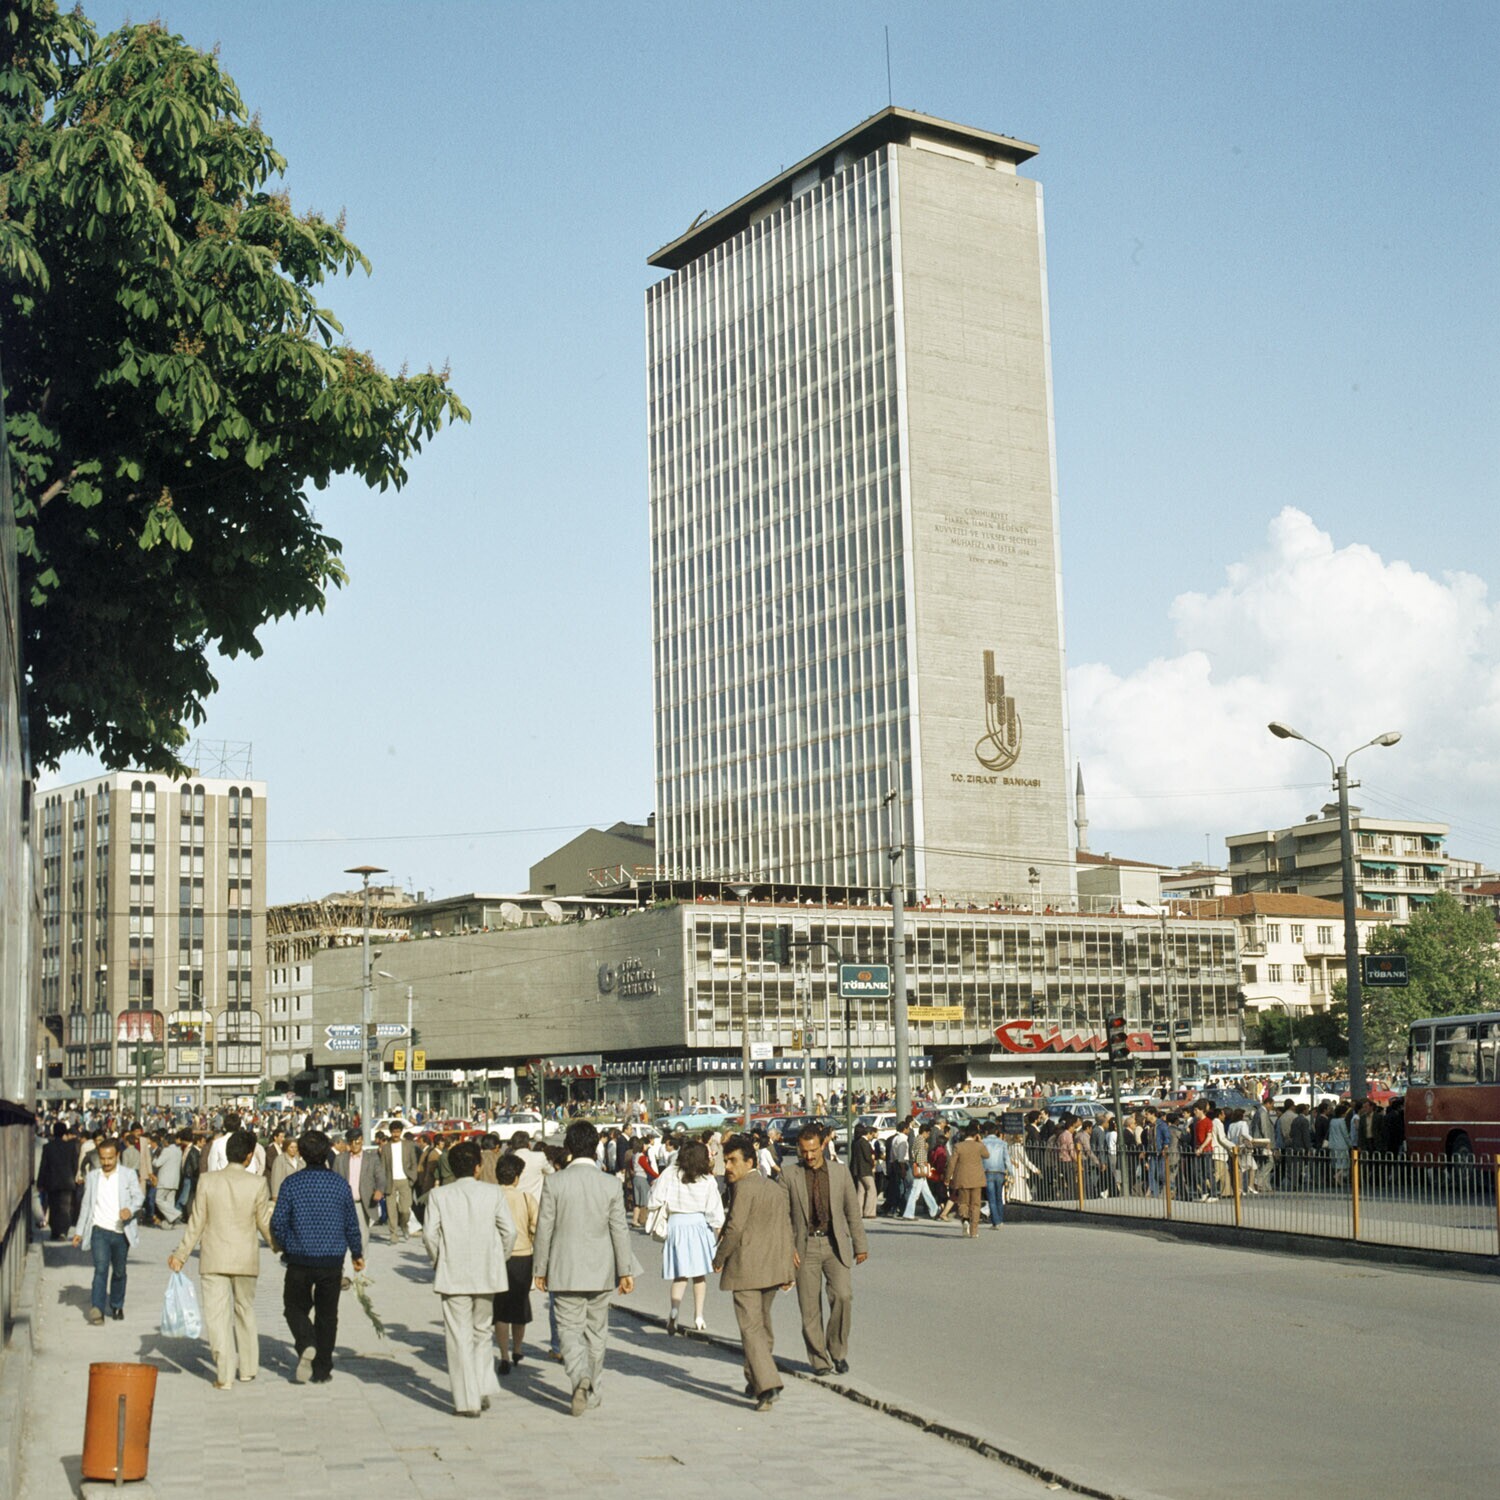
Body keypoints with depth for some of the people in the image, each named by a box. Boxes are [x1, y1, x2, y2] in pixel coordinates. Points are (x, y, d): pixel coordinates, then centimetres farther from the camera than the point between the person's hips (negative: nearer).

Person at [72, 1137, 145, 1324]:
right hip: (99, 1230, 0)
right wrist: (79, 1231, 11)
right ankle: (97, 1308, -21)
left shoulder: (128, 1175, 3)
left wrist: (130, 1209, -25)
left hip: (121, 1232, 0)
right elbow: (86, 1205, 15)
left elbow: (139, 1196, -4)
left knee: (119, 1272, 10)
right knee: (101, 1268, -15)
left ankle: (117, 1306, 27)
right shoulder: (92, 1177, 10)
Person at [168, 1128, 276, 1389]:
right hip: (246, 1260, 1)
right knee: (245, 1311, 19)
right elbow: (265, 1223, 0)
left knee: (217, 1315, 1)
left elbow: (196, 1223, -2)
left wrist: (181, 1255, 8)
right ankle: (249, 1368, 26)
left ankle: (225, 1375, -6)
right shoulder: (257, 1184, -8)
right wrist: (279, 1247, 18)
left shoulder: (208, 1182, -6)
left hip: (214, 1260, -1)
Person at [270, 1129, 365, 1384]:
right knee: (327, 1314, 12)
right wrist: (357, 1253, 19)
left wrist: (286, 1248, 14)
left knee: (295, 1307, 15)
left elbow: (278, 1223, -5)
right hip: (333, 1259, 1)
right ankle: (322, 1370, 14)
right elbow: (351, 1223, 5)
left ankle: (306, 1345, -12)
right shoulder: (340, 1183, -2)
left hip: (299, 1258, -1)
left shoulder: (291, 1183, -7)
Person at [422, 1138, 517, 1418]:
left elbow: (430, 1233, -8)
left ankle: (468, 1401, 3)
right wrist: (500, 1259, 10)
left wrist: (438, 1261, 7)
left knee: (460, 1337, 4)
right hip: (487, 1274, 2)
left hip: (453, 1276, -1)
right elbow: (509, 1230, -4)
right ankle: (484, 1390, 12)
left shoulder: (439, 1195, -2)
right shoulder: (493, 1192, -1)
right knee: (482, 1332, 19)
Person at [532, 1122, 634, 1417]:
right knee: (596, 1331, 15)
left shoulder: (554, 1183, -8)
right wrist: (625, 1271, 7)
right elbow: (620, 1231, -1)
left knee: (569, 1329, 1)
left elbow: (544, 1229, -5)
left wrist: (540, 1270, 5)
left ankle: (580, 1378, -24)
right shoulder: (610, 1185, -4)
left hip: (565, 1271, -2)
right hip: (600, 1271, 2)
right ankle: (592, 1393, 23)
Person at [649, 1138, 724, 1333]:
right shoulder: (708, 1180, -4)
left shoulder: (670, 1174, -5)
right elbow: (714, 1212, -3)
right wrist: (718, 1232, 7)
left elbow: (656, 1200, -5)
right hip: (699, 1224, 0)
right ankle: (698, 1316, 19)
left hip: (676, 1223, 0)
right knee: (699, 1273, 14)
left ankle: (675, 1310, -21)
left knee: (680, 1273, 3)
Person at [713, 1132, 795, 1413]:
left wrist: (719, 1258, -3)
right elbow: (786, 1229, 14)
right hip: (773, 1265, 8)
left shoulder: (742, 1187, -11)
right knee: (762, 1322, 20)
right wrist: (787, 1269, 16)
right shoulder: (777, 1189, 14)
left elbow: (735, 1228, -17)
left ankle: (767, 1384, -19)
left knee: (751, 1327, -8)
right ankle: (756, 1380, 29)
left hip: (745, 1267, -8)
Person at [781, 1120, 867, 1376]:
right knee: (810, 1307, 0)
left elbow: (852, 1211, 10)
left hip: (835, 1245, 0)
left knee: (842, 1296, -15)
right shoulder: (790, 1175, 1)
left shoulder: (840, 1172, 5)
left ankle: (837, 1350, 4)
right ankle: (818, 1359, 14)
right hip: (805, 1246, 0)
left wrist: (860, 1245, 10)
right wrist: (787, 1248, -6)